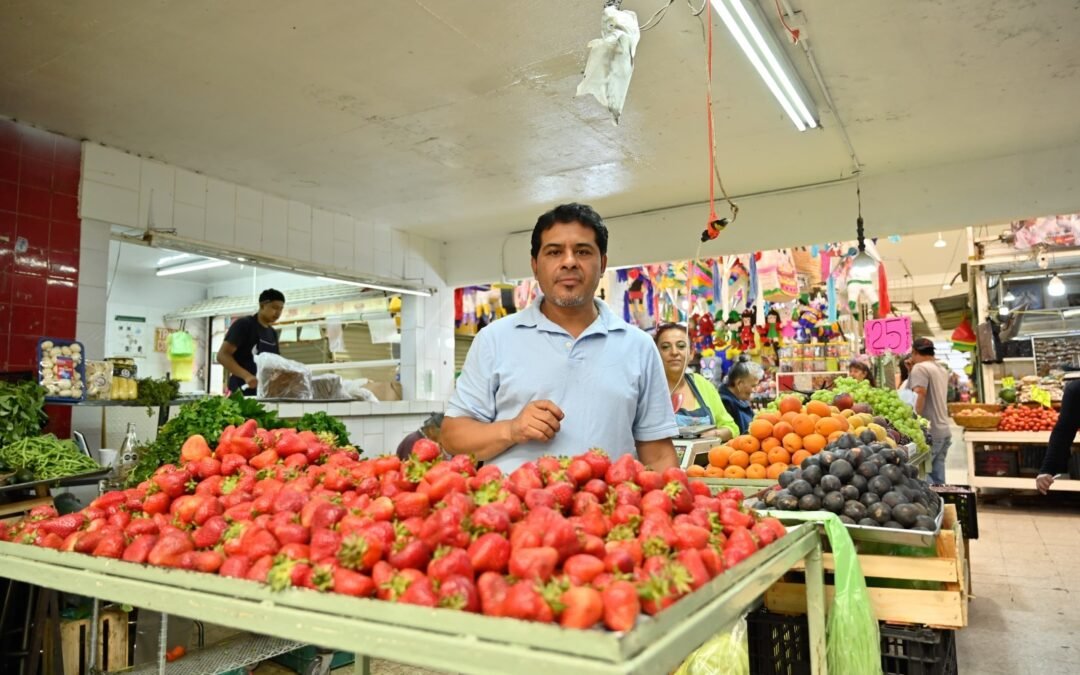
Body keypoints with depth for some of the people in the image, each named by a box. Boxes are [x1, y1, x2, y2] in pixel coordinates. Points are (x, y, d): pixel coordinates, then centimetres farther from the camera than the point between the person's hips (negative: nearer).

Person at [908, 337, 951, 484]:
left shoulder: (920, 368, -8)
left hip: (930, 432, -9)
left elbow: (919, 395, -20)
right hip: (944, 430, 9)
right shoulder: (942, 370, 18)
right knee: (938, 477, 11)